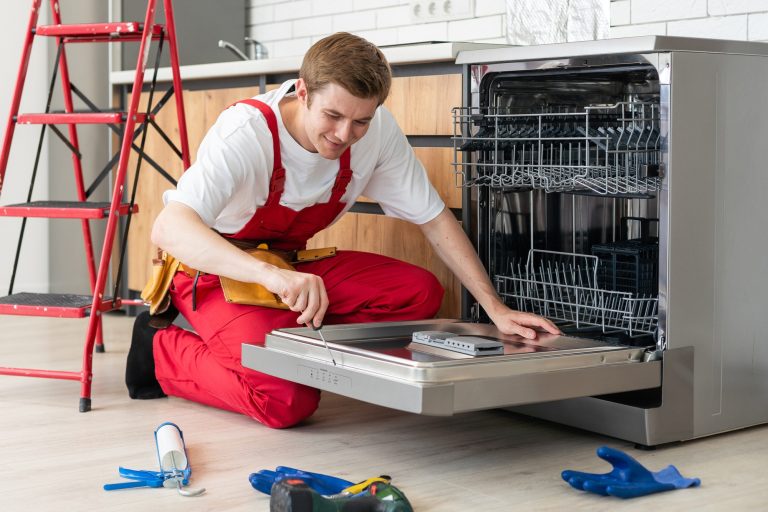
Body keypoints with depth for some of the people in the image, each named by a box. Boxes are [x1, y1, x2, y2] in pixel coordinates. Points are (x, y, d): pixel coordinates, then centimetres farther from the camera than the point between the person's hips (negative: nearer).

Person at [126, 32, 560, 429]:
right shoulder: (246, 132, -31)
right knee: (289, 400, -27)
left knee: (420, 292, -15)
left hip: (292, 262, 6)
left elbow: (435, 218, -5)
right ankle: (163, 351, -2)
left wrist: (496, 308, -13)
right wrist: (269, 274, -60)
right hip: (214, 267, -6)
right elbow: (169, 229, -44)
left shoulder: (377, 130, -16)